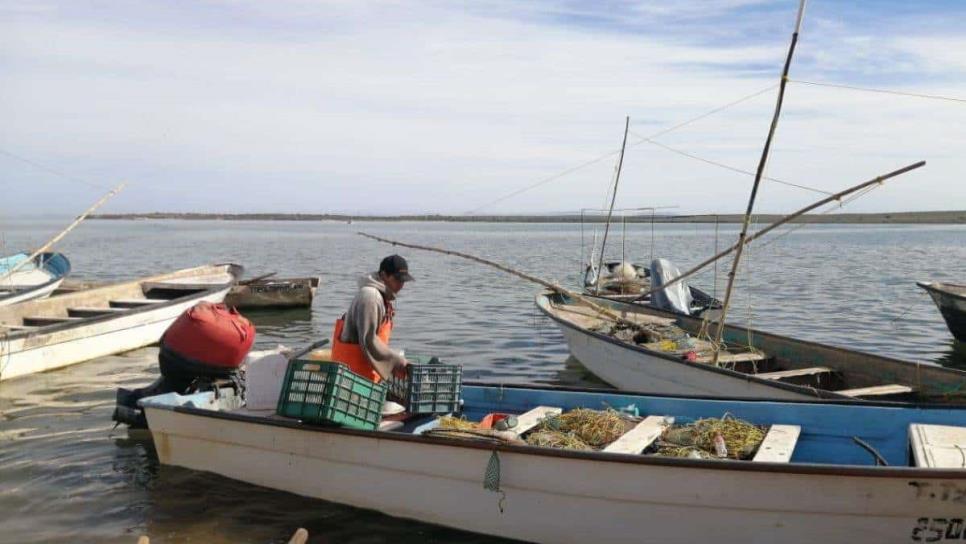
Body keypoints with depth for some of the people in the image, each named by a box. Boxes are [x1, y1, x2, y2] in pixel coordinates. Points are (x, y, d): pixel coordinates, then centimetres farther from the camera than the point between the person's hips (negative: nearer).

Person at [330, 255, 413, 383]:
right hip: (355, 372, -10)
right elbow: (368, 340, -22)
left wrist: (396, 361, 9)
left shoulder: (382, 297, 13)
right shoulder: (369, 296, -18)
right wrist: (397, 361, -19)